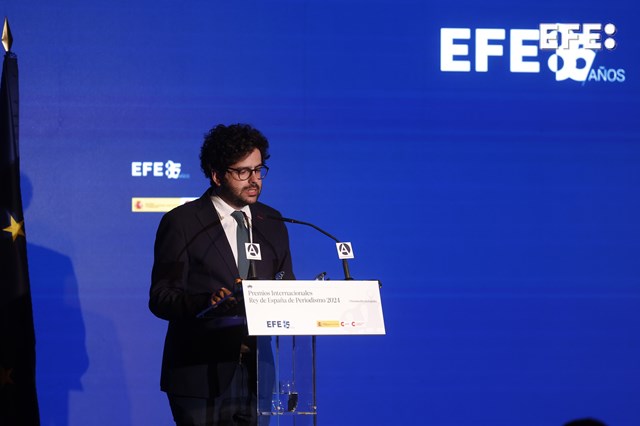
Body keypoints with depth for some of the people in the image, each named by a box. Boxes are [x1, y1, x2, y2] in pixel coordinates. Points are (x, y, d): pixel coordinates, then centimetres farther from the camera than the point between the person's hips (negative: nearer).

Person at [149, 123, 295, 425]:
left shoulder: (271, 223, 14)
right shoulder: (181, 223, -2)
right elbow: (160, 298, -7)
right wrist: (209, 302, -25)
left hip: (258, 375, 4)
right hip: (202, 376, -4)